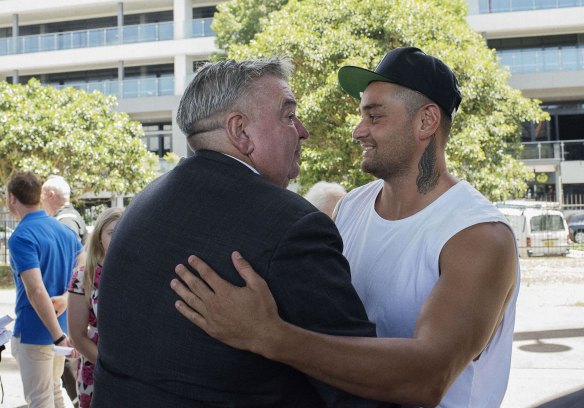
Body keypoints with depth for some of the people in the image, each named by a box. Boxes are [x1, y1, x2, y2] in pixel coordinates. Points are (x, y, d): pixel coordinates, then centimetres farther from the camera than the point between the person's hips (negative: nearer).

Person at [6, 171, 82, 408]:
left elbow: (36, 291, -27)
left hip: (35, 332, -7)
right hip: (62, 327, 8)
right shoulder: (65, 231, 6)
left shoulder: (21, 237, -18)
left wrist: (58, 336, -28)